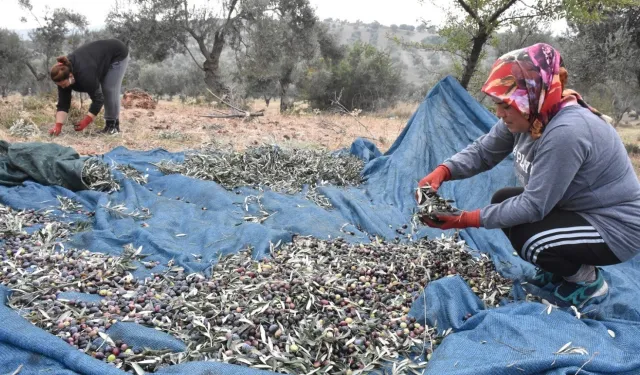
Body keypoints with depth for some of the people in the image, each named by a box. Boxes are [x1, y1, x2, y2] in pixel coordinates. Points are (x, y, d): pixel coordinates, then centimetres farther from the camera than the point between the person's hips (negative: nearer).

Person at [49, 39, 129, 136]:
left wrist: (85, 122, -33)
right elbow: (63, 103, -15)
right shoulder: (63, 73, -16)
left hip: (117, 54, -7)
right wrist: (58, 125, -24)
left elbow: (98, 99, -32)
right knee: (103, 90, 3)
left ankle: (114, 124, -2)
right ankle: (109, 123, 12)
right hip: (102, 56, 7)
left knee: (110, 90, -14)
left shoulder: (85, 74, -38)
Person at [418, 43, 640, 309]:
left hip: (615, 227, -9)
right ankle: (558, 270, 19)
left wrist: (467, 220, -29)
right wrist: (442, 171, -21)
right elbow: (482, 151, -2)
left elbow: (534, 206, -31)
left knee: (525, 237, -26)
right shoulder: (529, 115, -9)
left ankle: (588, 280, 5)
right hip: (575, 209, 9)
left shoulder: (566, 132, -34)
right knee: (503, 200, 6)